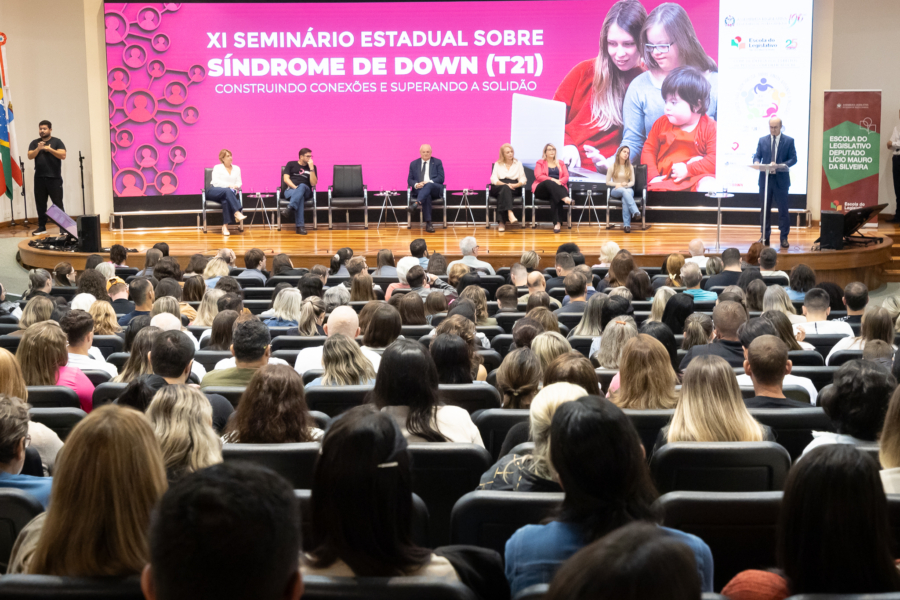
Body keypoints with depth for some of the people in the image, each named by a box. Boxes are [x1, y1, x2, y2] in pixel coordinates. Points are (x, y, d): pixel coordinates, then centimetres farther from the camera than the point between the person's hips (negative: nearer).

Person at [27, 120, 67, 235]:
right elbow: (30, 156, -1)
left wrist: (49, 149, -15)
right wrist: (38, 148, -16)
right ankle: (42, 226, 12)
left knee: (58, 203, -4)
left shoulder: (57, 141, 3)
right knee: (40, 203, 6)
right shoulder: (34, 143, 11)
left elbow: (63, 155, -9)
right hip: (39, 177, 4)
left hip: (54, 178, -3)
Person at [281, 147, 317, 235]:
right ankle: (299, 226, -55)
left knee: (302, 186, -39)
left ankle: (289, 209, -59)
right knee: (300, 197, -39)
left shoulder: (312, 167, 17)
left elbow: (313, 183, 4)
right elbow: (286, 179, 3)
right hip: (290, 191, -1)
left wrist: (311, 168, -5)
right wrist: (295, 187, -15)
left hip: (306, 192, 1)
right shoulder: (291, 164, 16)